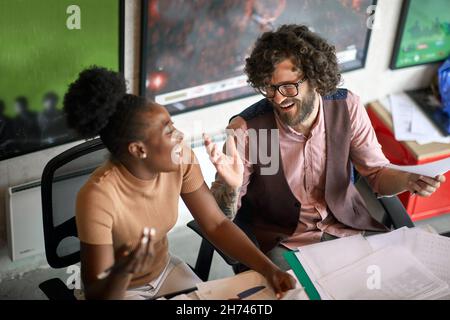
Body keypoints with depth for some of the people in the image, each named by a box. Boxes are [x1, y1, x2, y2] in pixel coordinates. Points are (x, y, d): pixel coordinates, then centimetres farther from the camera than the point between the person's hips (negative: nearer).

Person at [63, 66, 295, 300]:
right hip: (118, 288, -4)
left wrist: (268, 269, -19)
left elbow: (216, 224, -8)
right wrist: (121, 273, -46)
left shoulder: (180, 160, -17)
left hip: (166, 270, 4)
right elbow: (96, 295, -25)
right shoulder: (98, 196, -31)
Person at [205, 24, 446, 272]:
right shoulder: (245, 130, -19)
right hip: (279, 241, -3)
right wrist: (231, 187, -34)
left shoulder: (347, 106, -10)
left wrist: (407, 180, -21)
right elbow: (223, 215, -11)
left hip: (346, 225, 4)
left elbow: (377, 174, 2)